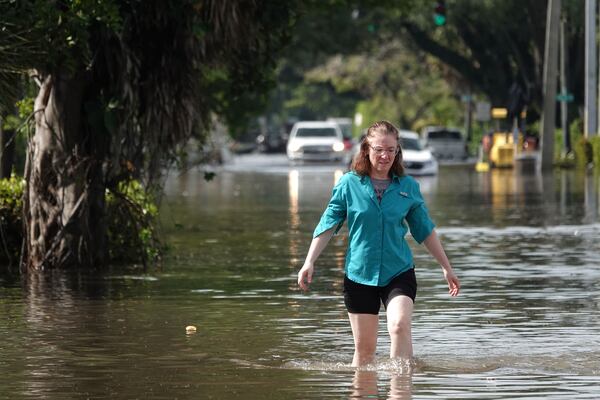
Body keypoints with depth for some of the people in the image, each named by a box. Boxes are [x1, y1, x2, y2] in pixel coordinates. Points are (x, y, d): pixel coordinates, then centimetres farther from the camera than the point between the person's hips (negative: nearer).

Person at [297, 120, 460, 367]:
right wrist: (309, 262, -4)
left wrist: (446, 268, 16)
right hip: (359, 274, 0)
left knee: (400, 325, -24)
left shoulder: (408, 187, 4)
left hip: (399, 273, 0)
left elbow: (425, 231, 13)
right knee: (364, 347, 3)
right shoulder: (349, 184, 0)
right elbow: (328, 225, 4)